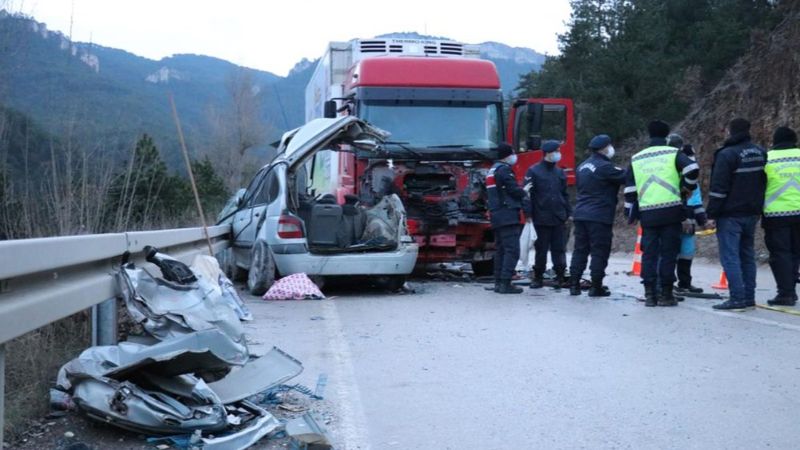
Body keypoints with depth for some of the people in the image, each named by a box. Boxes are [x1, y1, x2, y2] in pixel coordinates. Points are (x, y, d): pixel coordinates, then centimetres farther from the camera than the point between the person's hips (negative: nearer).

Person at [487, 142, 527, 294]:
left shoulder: (492, 170, 21)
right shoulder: (504, 169, -11)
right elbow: (514, 190, -15)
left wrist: (521, 192, 11)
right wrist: (524, 195, 6)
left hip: (496, 216, 10)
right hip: (508, 216, -10)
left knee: (500, 250, 13)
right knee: (512, 249, -11)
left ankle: (498, 282, 14)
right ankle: (505, 283, -17)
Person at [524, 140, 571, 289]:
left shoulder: (559, 172, 13)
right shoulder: (534, 171, -3)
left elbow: (565, 194, 18)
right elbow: (527, 193, -6)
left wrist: (569, 212, 13)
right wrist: (528, 213, -12)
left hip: (559, 218, 4)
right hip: (542, 219, -4)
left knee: (559, 249, 3)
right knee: (541, 249, 3)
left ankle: (560, 276, 9)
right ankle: (538, 277, 12)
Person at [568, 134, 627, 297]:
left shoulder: (583, 166, 15)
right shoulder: (605, 167, -13)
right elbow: (626, 178, -14)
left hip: (580, 214, 8)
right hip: (599, 216, -8)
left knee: (580, 250, 10)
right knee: (599, 252, -1)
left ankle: (574, 284, 10)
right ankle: (596, 287, 1)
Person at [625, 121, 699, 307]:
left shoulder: (636, 159, 13)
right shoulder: (673, 154, 3)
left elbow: (629, 190, 13)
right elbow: (692, 169, -13)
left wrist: (631, 213, 19)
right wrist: (687, 186, 5)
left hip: (647, 213, 3)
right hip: (671, 210, -2)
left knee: (649, 253, 7)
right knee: (668, 253, 2)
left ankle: (650, 294, 5)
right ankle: (666, 294, 2)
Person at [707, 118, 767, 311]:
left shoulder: (727, 155, -14)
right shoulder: (760, 153, 11)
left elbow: (718, 188, -15)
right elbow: (763, 183, 21)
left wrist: (712, 214, -11)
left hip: (730, 215, -7)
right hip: (752, 213, 7)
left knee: (730, 257, -6)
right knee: (747, 256, 12)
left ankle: (737, 298, -11)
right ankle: (749, 298, 14)